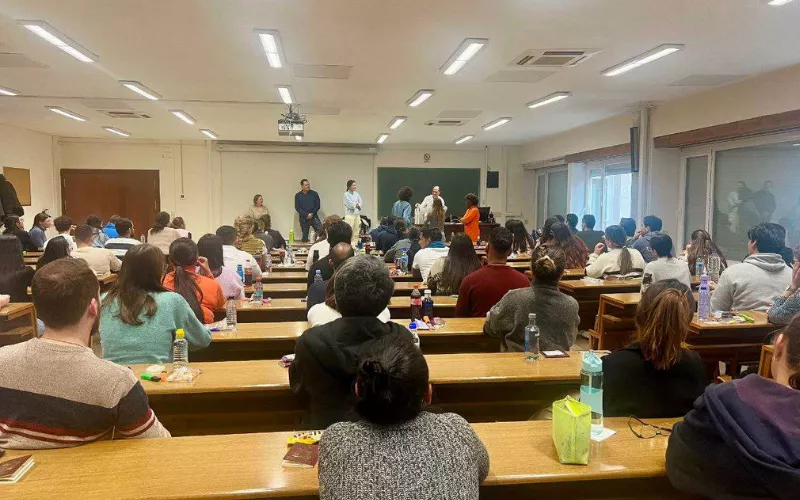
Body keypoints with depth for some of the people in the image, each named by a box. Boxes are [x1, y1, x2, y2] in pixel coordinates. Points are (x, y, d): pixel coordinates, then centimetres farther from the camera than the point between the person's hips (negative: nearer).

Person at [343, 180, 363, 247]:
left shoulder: (357, 194, 13)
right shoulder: (346, 194, -4)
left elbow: (361, 203, 4)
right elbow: (350, 204, -13)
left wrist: (357, 205, -14)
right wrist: (356, 205, -2)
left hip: (357, 214, 6)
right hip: (350, 214, -6)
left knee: (357, 229, 8)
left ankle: (355, 243, 17)